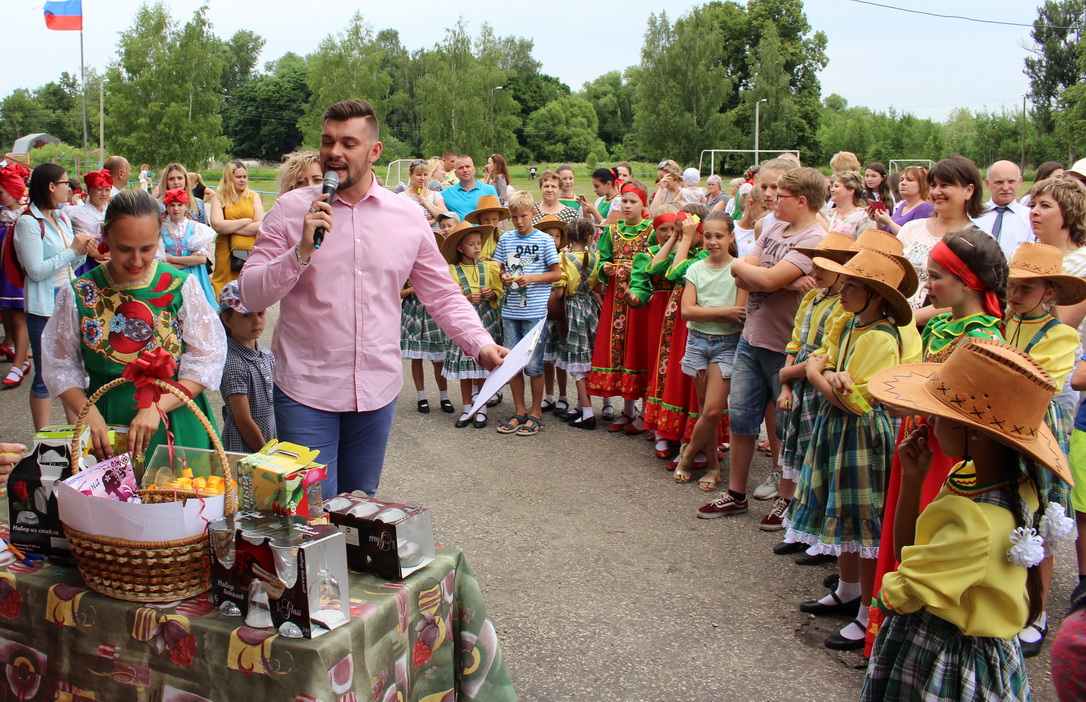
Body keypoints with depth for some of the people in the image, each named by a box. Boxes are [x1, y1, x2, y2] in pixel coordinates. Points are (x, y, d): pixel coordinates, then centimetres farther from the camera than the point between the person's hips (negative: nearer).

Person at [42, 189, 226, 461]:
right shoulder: (78, 294, -2)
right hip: (107, 424, 1)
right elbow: (61, 367, 3)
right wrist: (89, 414, -14)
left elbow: (206, 361, -7)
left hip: (176, 424, 0)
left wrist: (157, 406, -19)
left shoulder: (182, 286, -5)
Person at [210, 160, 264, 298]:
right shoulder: (218, 198, 8)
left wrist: (229, 227, -5)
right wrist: (246, 221, -3)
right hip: (227, 253, -1)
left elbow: (260, 225, -2)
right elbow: (217, 225, -9)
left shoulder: (253, 197, 12)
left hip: (251, 252, 1)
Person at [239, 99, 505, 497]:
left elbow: (442, 295, 8)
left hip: (378, 391, 3)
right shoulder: (292, 209, -3)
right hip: (306, 391, -2)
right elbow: (251, 295, -5)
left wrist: (481, 344, -7)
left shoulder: (408, 217, 3)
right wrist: (302, 251, -20)